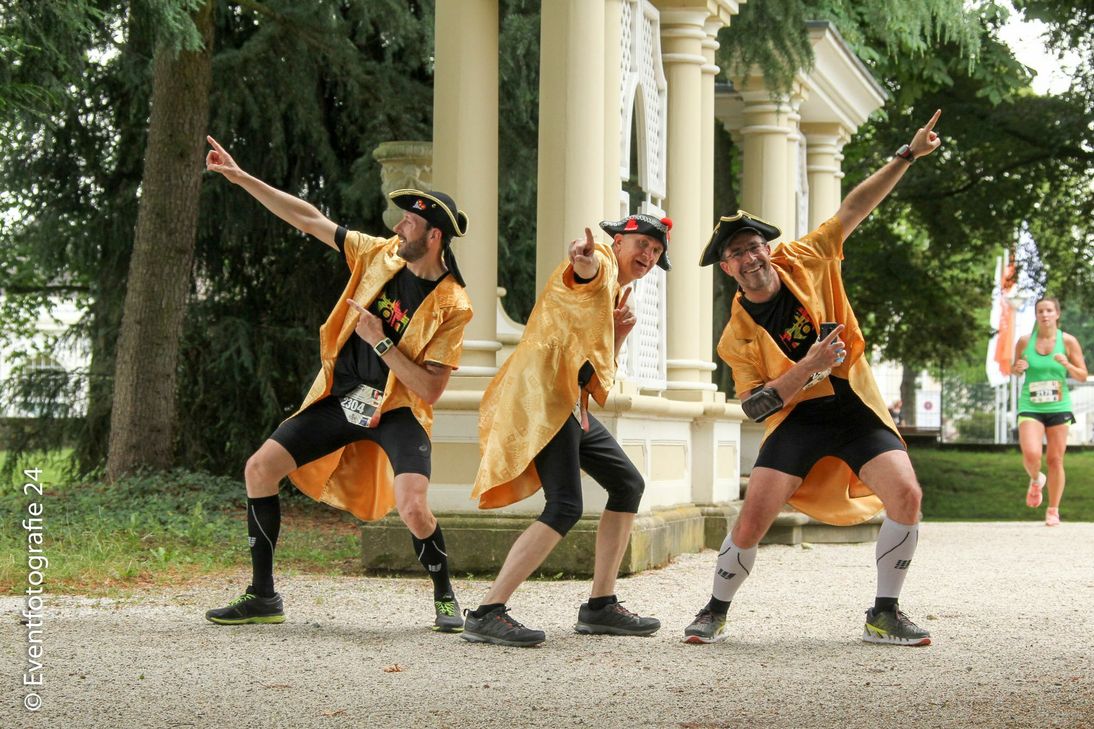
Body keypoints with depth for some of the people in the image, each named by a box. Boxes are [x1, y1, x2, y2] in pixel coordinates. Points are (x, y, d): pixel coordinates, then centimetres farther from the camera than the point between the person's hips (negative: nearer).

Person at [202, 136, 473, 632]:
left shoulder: (452, 306, -16)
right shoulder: (379, 255, -2)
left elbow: (430, 390, -18)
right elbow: (308, 220, 3)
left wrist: (381, 342, -23)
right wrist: (241, 177, 0)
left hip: (399, 410, -5)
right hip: (342, 398, 5)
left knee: (412, 508, -26)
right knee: (260, 469, -2)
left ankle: (445, 598, 4)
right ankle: (262, 597, 9)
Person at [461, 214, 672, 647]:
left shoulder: (617, 295, 25)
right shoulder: (600, 263, -4)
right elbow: (585, 270, -32)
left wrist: (619, 334, 5)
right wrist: (583, 259, -57)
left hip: (570, 406, 11)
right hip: (543, 396, -11)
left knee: (628, 484, 15)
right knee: (565, 507, -20)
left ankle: (600, 606, 20)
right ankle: (486, 614, -22)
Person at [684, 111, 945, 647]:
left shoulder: (806, 262, -3)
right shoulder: (738, 334, -6)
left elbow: (854, 209, -1)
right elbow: (753, 405, -10)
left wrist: (907, 156, -7)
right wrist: (810, 367, -22)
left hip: (855, 405, 2)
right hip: (797, 417, -2)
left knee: (906, 495, -17)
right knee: (753, 517, -14)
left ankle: (884, 616, 0)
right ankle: (715, 614, 11)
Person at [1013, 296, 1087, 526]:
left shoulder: (1068, 341, -1)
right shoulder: (1025, 341, 1)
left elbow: (1082, 376, 2)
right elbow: (1015, 370, 15)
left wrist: (1067, 364, -17)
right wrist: (1018, 368, -9)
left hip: (1058, 407, 0)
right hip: (1030, 406, 0)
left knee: (1055, 460, 3)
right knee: (1031, 454, -19)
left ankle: (1053, 510, 19)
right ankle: (1036, 480, 16)